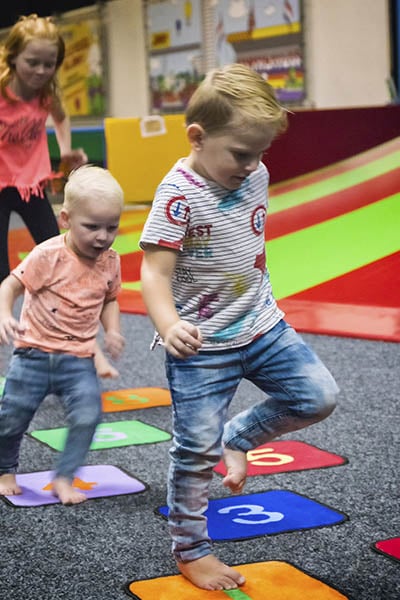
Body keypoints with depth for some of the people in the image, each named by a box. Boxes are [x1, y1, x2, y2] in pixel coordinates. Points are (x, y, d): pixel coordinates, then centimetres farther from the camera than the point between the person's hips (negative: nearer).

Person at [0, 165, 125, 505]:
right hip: (35, 352, -2)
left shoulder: (110, 262, -2)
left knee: (87, 416, -14)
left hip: (78, 358, 3)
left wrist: (112, 331, -2)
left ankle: (64, 479, 3)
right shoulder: (49, 255, -17)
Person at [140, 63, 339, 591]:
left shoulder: (256, 175, 1)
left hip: (262, 326, 6)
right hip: (202, 345, -6)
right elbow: (155, 271, -23)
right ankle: (191, 551, 19)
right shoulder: (179, 195, -20)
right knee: (197, 451, 0)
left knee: (317, 395, -1)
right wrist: (169, 324, -41)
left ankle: (240, 436, 23)